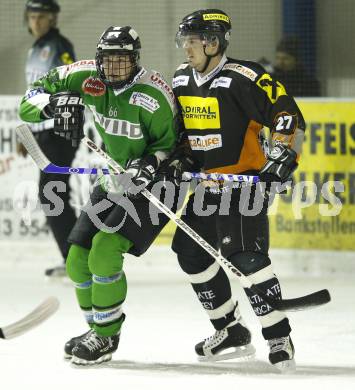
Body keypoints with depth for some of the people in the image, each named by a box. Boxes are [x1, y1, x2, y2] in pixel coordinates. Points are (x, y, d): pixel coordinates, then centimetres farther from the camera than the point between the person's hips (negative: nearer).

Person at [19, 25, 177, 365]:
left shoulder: (153, 96, -24)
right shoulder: (87, 79, -10)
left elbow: (169, 143, -12)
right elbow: (29, 103, -5)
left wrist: (151, 164, -31)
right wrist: (55, 103, -25)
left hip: (149, 185, -7)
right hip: (113, 182, 7)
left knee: (104, 252, -21)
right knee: (78, 260, 5)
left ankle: (106, 336, -6)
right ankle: (98, 328, 26)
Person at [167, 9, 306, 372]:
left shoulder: (243, 78, -17)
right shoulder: (181, 80, 8)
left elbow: (288, 115, -17)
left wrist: (282, 157, -26)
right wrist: (180, 159, 7)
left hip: (246, 180, -9)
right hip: (206, 184, 9)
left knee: (244, 255, -21)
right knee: (192, 253, 8)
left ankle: (278, 338, -15)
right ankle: (231, 331, 21)